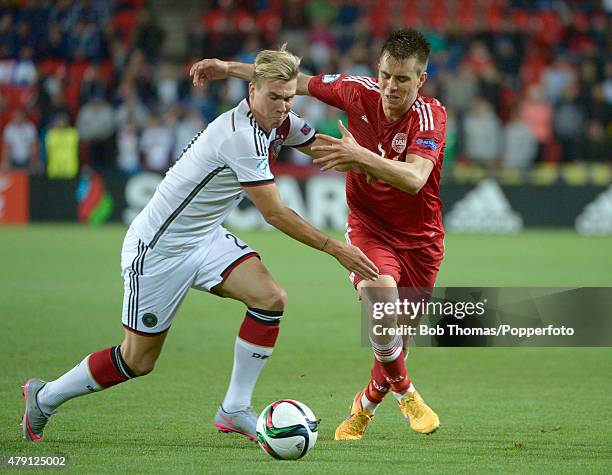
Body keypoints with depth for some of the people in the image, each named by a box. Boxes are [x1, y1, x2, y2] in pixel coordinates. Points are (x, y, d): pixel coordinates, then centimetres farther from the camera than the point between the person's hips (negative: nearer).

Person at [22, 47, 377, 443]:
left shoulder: (282, 123, -2)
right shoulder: (241, 136, -28)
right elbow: (275, 214, -25)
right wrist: (335, 248, -23)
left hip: (205, 237, 8)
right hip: (159, 246, -8)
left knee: (270, 298, -14)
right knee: (138, 360, 0)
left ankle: (235, 410, -3)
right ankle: (44, 398, 24)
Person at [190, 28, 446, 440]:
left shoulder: (431, 116, -21)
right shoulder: (359, 92, -11)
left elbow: (414, 178, -37)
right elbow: (300, 81, 6)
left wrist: (360, 156, -49)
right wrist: (230, 68, 8)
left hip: (420, 239, 0)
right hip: (368, 227, 1)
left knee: (396, 339, 8)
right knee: (380, 294, -29)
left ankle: (366, 405, 38)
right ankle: (404, 391, -7)